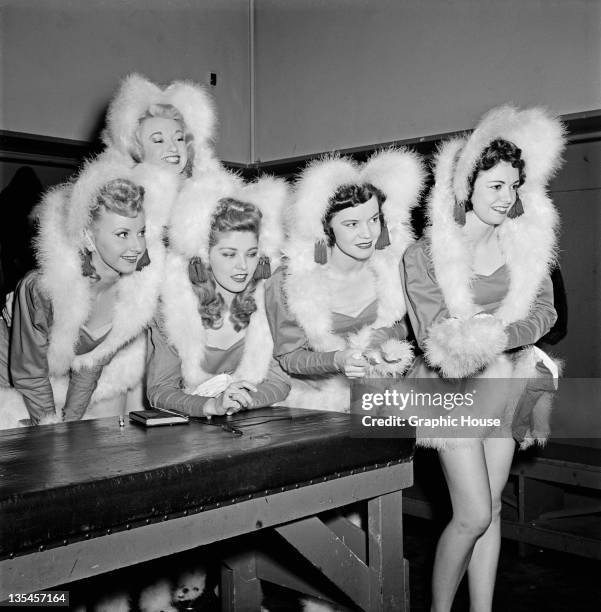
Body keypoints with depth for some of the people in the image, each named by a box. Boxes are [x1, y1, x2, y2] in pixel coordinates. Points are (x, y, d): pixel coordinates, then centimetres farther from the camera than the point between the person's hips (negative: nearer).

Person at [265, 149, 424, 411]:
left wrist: (393, 349, -13)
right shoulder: (289, 282, -17)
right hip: (316, 404, -2)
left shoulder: (391, 265, -7)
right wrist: (337, 360, -27)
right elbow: (288, 356, -9)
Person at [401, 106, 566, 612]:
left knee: (490, 510, 9)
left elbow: (543, 311, -2)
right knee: (475, 515, -5)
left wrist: (495, 334, -21)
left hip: (505, 384, 4)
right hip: (454, 386, -4)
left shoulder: (525, 239, -1)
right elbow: (437, 338, -14)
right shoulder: (425, 255, -13)